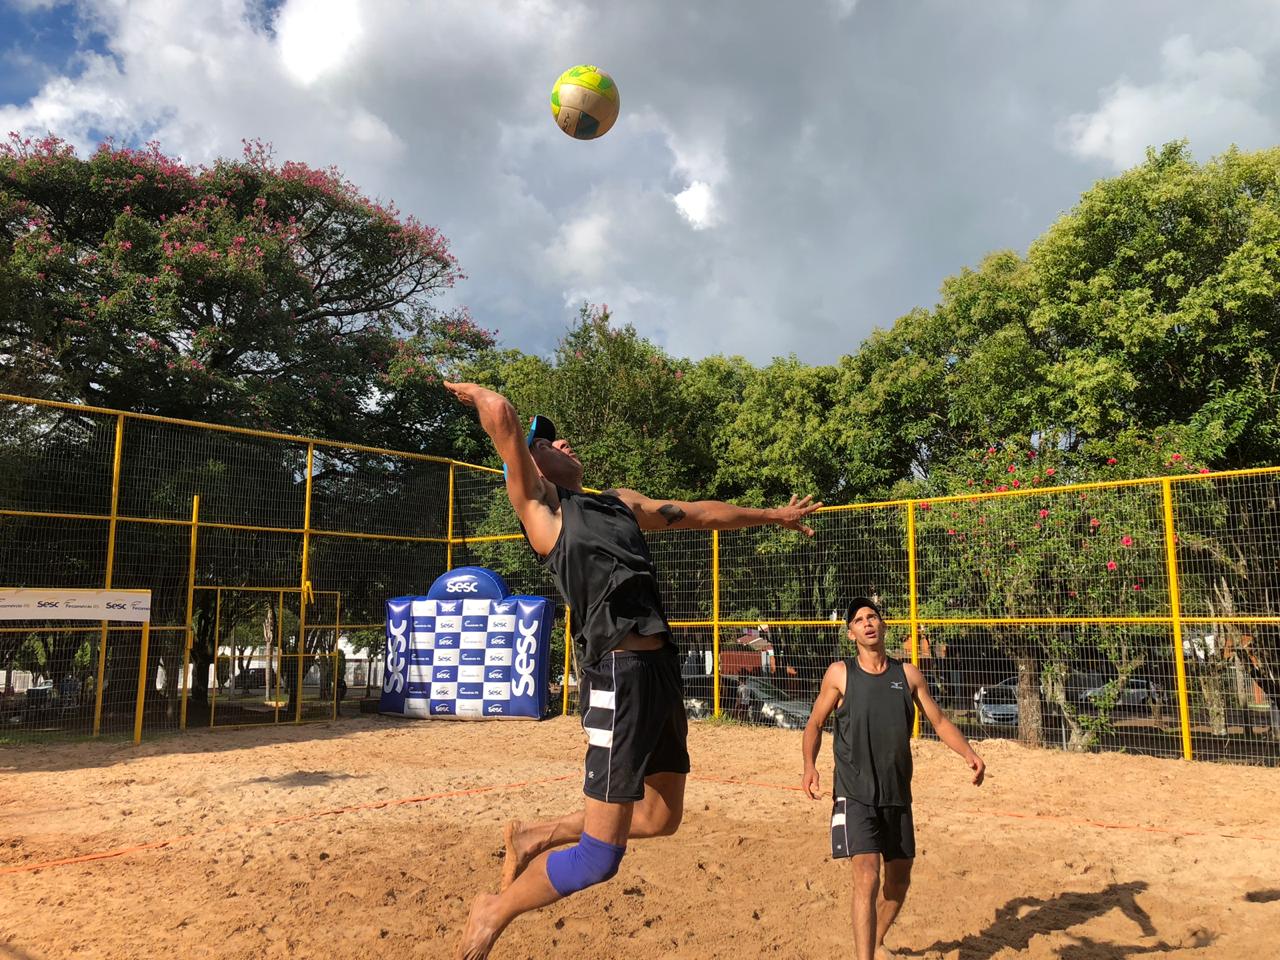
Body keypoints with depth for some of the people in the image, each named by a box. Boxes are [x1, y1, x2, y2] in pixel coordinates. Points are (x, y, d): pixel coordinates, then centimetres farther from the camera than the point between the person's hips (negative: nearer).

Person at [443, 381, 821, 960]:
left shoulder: (620, 502, 22)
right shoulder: (539, 504, 0)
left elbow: (699, 514, 31)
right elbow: (500, 415, -11)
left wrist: (772, 515, 39)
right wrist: (476, 394, 10)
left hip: (661, 667, 8)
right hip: (620, 673, -8)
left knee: (660, 817, 19)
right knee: (598, 858, -4)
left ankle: (535, 837, 35)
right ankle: (493, 913, 21)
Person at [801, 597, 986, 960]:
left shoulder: (908, 674, 4)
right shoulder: (840, 674, -4)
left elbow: (940, 721, 10)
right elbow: (815, 723, 2)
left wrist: (969, 753, -7)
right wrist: (810, 764, -15)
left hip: (897, 794, 4)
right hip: (855, 795, -4)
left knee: (899, 878, 17)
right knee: (867, 877, -17)